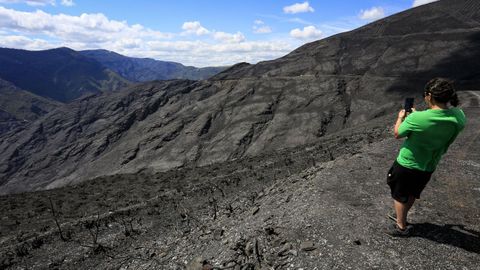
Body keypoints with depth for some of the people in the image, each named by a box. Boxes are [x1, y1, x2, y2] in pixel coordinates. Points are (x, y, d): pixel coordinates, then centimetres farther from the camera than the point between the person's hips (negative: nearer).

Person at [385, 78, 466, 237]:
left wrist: (401, 118, 5)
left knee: (400, 195, 17)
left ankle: (401, 227, 33)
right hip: (429, 166, 5)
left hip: (407, 164, -5)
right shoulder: (459, 117, -15)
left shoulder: (416, 119, -31)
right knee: (412, 194, 27)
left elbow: (398, 134, -13)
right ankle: (401, 216, 47)